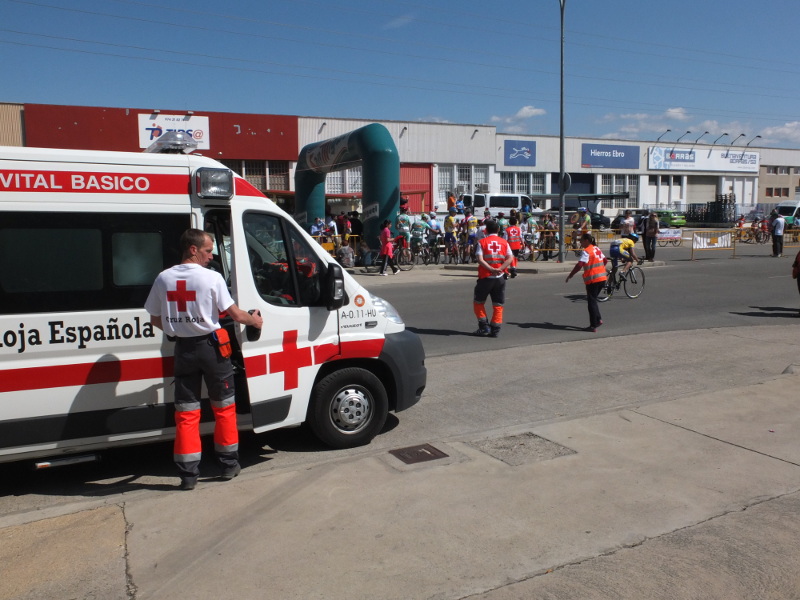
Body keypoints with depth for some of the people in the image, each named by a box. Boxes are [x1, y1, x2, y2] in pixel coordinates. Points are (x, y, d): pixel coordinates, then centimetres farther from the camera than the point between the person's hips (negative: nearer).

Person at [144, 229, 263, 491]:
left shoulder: (163, 279, 1)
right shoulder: (212, 278, -12)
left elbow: (155, 319, 8)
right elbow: (235, 314, -9)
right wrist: (255, 320, 10)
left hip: (183, 349, 3)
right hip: (211, 346, -3)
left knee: (186, 412, 9)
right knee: (223, 406, 13)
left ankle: (188, 474, 11)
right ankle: (229, 464, 22)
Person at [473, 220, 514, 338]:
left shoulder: (482, 242, -1)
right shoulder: (504, 242, 6)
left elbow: (480, 259, -14)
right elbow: (510, 258, -7)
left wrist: (491, 269, -17)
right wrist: (499, 269, -14)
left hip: (485, 277, -2)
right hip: (500, 277, 2)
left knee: (478, 302, 14)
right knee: (498, 305, 9)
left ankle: (484, 327, 8)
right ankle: (495, 329, 6)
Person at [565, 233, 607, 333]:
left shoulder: (586, 251, -12)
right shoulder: (597, 249, 12)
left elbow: (579, 265, -22)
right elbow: (605, 260, 22)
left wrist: (570, 275, -17)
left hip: (592, 280, -8)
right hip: (602, 278, 8)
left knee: (592, 301, 0)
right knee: (594, 299, 21)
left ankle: (593, 326, 2)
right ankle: (598, 319, 14)